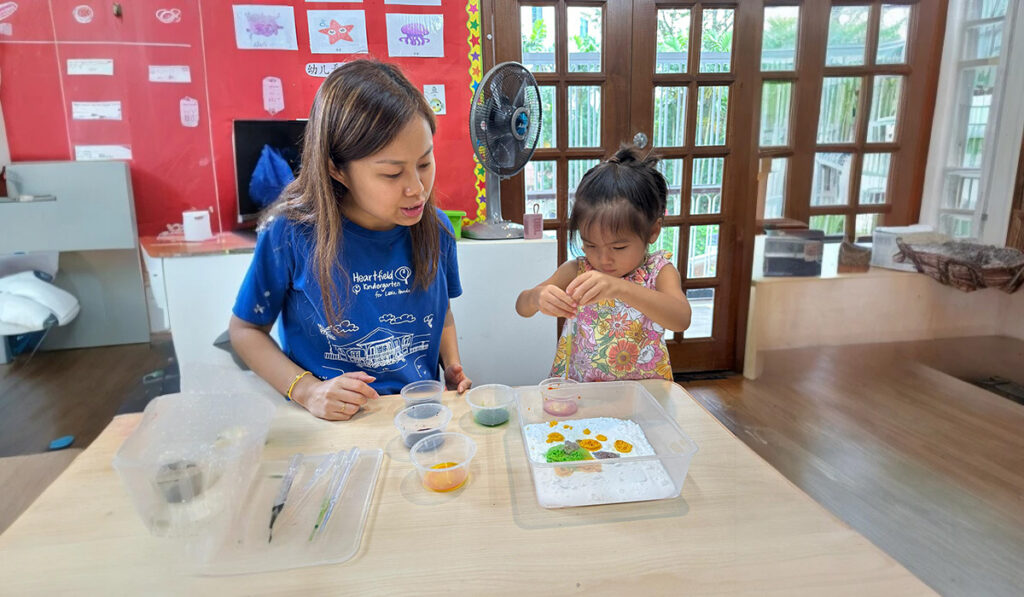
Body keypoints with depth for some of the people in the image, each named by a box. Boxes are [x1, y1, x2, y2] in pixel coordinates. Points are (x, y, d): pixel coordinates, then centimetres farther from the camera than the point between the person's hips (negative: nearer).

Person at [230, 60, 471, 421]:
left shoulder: (435, 229, -2)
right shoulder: (292, 235, -12)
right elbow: (245, 329, 1)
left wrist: (453, 367, 0)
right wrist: (307, 390, -12)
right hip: (331, 429, -2)